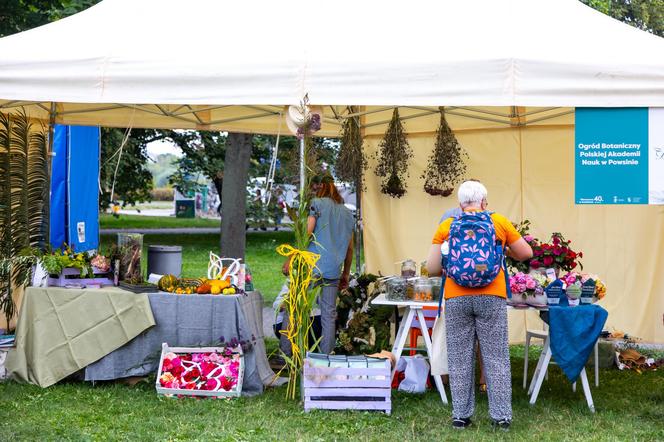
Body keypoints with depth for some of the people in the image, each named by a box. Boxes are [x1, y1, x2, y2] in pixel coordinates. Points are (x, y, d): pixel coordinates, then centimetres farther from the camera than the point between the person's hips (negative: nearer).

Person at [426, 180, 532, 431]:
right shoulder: (499, 222, 4)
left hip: (456, 298, 1)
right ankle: (501, 416, 9)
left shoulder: (446, 226, 4)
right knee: (496, 358, 6)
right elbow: (526, 253, 12)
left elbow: (432, 268, 3)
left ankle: (461, 415, 12)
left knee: (460, 359, 8)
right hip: (491, 297, 0)